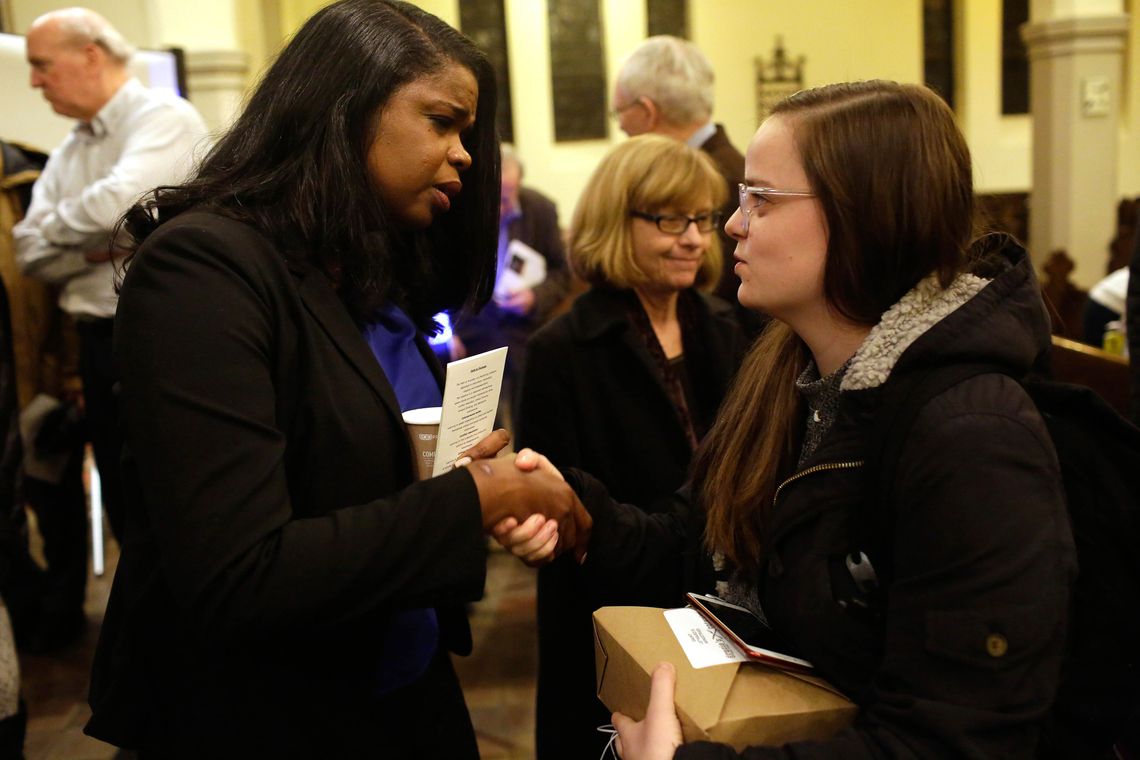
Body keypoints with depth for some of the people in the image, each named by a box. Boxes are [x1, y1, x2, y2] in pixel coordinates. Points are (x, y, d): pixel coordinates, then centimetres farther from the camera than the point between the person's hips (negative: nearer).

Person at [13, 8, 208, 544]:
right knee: (127, 506, 14)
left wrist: (56, 227, -4)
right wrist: (96, 247, -12)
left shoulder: (164, 117, -7)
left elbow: (121, 200, -24)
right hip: (101, 344, 7)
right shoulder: (68, 153, 15)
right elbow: (31, 253, 7)